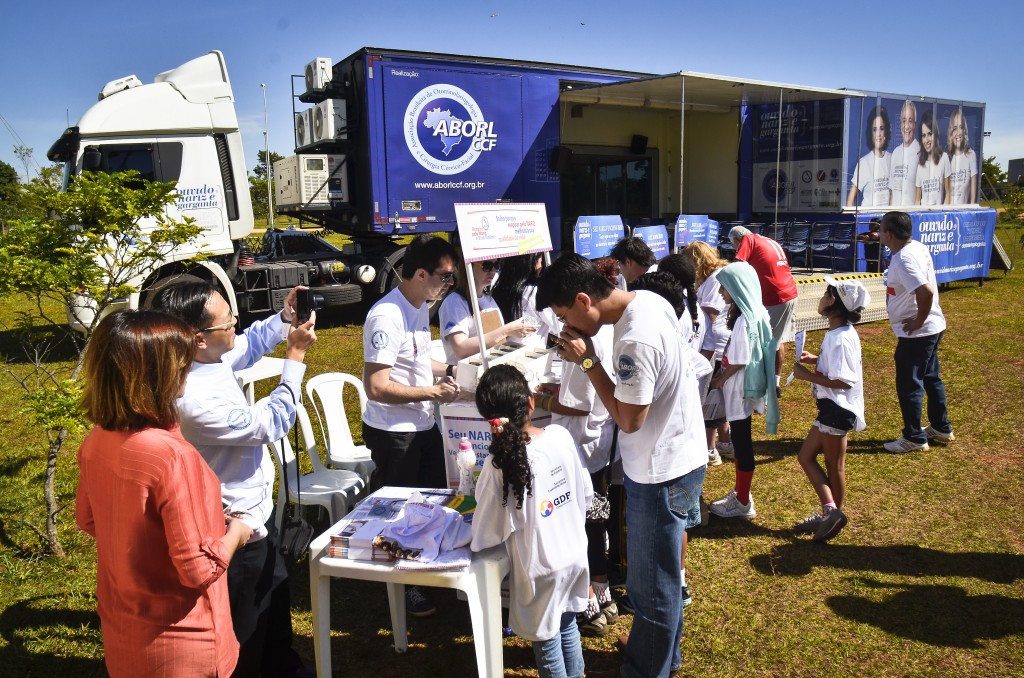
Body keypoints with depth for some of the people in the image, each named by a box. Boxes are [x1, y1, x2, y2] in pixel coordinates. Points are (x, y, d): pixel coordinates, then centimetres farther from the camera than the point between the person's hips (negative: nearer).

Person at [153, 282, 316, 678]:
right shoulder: (193, 399, -36)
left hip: (256, 508, 10)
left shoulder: (206, 358, -8)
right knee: (244, 629, 14)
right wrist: (296, 356, -20)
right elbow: (271, 424, -26)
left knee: (276, 598, 30)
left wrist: (283, 319, -2)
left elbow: (246, 347, 15)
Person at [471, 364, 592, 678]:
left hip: (541, 569, -5)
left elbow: (485, 536, -17)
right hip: (575, 555, 6)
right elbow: (586, 493, 0)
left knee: (546, 642, 17)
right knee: (568, 626, 27)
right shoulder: (561, 435, -13)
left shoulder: (500, 467, -27)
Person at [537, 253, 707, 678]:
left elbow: (628, 419, -21)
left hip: (661, 473, -10)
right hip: (676, 457, 10)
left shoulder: (635, 340, -31)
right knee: (660, 574, 26)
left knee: (651, 586, 9)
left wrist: (587, 361, -18)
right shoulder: (647, 299, -2)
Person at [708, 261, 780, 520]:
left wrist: (719, 380, -9)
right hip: (736, 386, 9)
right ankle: (740, 491, 32)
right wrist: (721, 376, 5)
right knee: (739, 440, 18)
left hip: (740, 388, -9)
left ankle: (743, 503, 14)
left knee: (742, 442, 2)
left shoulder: (745, 319, -22)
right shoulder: (749, 313, 6)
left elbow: (740, 361, -22)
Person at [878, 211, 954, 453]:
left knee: (908, 385, 1)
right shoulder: (918, 247, 5)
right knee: (931, 378, 22)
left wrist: (918, 321, -24)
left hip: (916, 333, -10)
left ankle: (914, 438, 13)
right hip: (933, 328, 10)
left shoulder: (903, 261, -26)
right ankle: (941, 428, 36)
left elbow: (926, 291, -36)